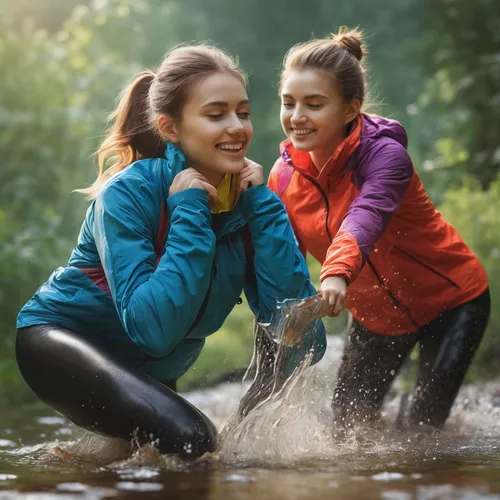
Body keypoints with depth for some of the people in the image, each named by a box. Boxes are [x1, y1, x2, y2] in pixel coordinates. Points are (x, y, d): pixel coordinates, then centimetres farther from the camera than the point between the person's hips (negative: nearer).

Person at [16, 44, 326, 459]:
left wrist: (262, 202, -23)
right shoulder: (128, 194, -25)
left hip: (150, 369, 7)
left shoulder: (246, 195, -11)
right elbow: (151, 328, -36)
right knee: (190, 438, -30)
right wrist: (189, 214, -33)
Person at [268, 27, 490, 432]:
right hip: (376, 314, 6)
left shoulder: (384, 153, -29)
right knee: (348, 422, 8)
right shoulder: (285, 175, -11)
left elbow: (367, 215, -51)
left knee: (424, 424, -14)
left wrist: (337, 273, -69)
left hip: (452, 302, -6)